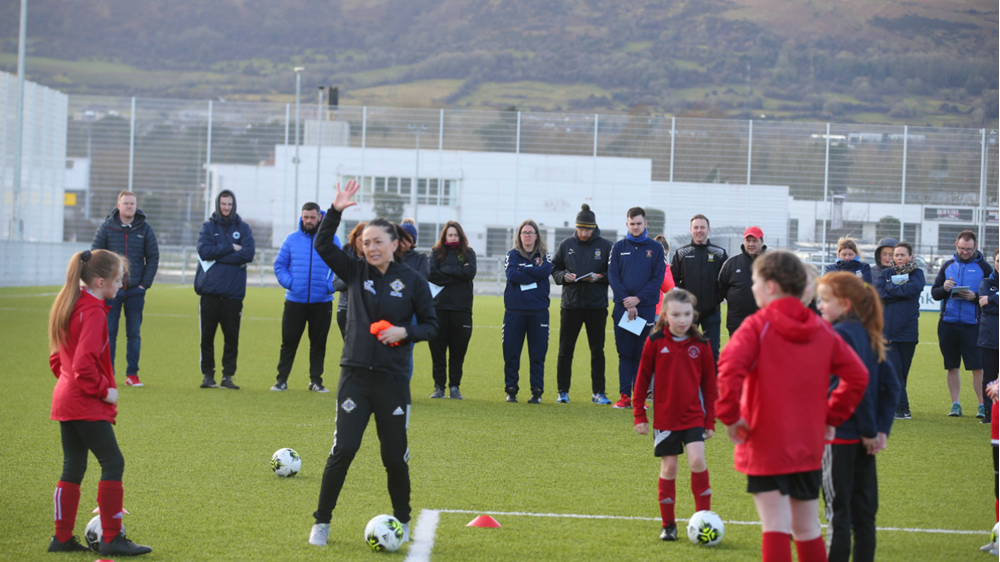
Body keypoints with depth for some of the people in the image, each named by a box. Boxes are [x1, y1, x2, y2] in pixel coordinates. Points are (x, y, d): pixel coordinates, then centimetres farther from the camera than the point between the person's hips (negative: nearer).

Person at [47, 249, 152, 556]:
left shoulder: (68, 306, 12)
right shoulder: (93, 312, -18)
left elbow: (57, 357, 20)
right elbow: (84, 363, -25)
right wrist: (104, 390, -14)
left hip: (66, 400, 10)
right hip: (88, 405, -10)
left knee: (73, 467, 13)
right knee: (113, 463, -5)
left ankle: (63, 537, 16)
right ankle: (112, 538, -4)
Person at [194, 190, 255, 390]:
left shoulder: (243, 228, 9)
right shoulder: (208, 226, 8)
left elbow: (248, 254, -7)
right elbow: (204, 251, -9)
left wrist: (218, 256, -10)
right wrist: (231, 248, -10)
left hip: (233, 292, 0)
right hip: (210, 290, 0)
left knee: (232, 337, 0)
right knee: (207, 336, 2)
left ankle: (228, 376, 7)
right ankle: (207, 375, 11)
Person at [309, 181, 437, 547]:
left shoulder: (412, 281, 0)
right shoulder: (355, 272, 4)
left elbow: (430, 325, 6)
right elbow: (322, 245, -3)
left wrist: (405, 332, -12)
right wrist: (336, 211, -14)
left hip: (393, 379, -1)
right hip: (356, 375, 1)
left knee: (395, 455, 6)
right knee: (343, 449, -7)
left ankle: (402, 522, 26)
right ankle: (321, 523, 3)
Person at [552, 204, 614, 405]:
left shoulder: (605, 246, 1)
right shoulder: (566, 245, 6)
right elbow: (554, 269, 11)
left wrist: (599, 277, -14)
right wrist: (564, 276, -8)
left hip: (597, 306, -1)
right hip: (570, 305, 1)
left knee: (598, 350, 5)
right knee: (565, 350, 4)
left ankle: (598, 392, 13)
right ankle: (563, 391, 12)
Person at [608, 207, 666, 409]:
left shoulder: (655, 248, 6)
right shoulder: (619, 247, 8)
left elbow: (658, 278, -1)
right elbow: (613, 276, 1)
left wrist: (638, 298, -12)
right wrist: (627, 302, -10)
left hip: (646, 307, -1)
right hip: (622, 307, 1)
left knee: (643, 355, 1)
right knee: (625, 354, 2)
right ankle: (625, 396, 3)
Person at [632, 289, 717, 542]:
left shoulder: (701, 345, -1)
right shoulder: (655, 342, -4)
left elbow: (709, 385, 6)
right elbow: (642, 379, 2)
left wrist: (710, 420, 5)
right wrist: (639, 415, 1)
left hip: (693, 416, 0)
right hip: (665, 417, 0)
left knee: (697, 461, -16)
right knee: (668, 468, 4)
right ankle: (668, 525, 16)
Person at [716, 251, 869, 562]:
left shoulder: (757, 326, -11)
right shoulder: (822, 330, 6)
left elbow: (730, 367, -28)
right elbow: (857, 375, 6)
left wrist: (729, 416, -17)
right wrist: (831, 417, 11)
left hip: (766, 446, -5)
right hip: (809, 448, 5)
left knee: (776, 529, -4)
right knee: (808, 530, 15)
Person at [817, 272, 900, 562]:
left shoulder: (838, 334, -15)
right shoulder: (868, 335, 10)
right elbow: (891, 385, 11)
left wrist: (870, 431, -14)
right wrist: (881, 429, 5)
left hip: (838, 437, -8)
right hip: (862, 440, 8)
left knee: (838, 513, -2)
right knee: (863, 512, 13)